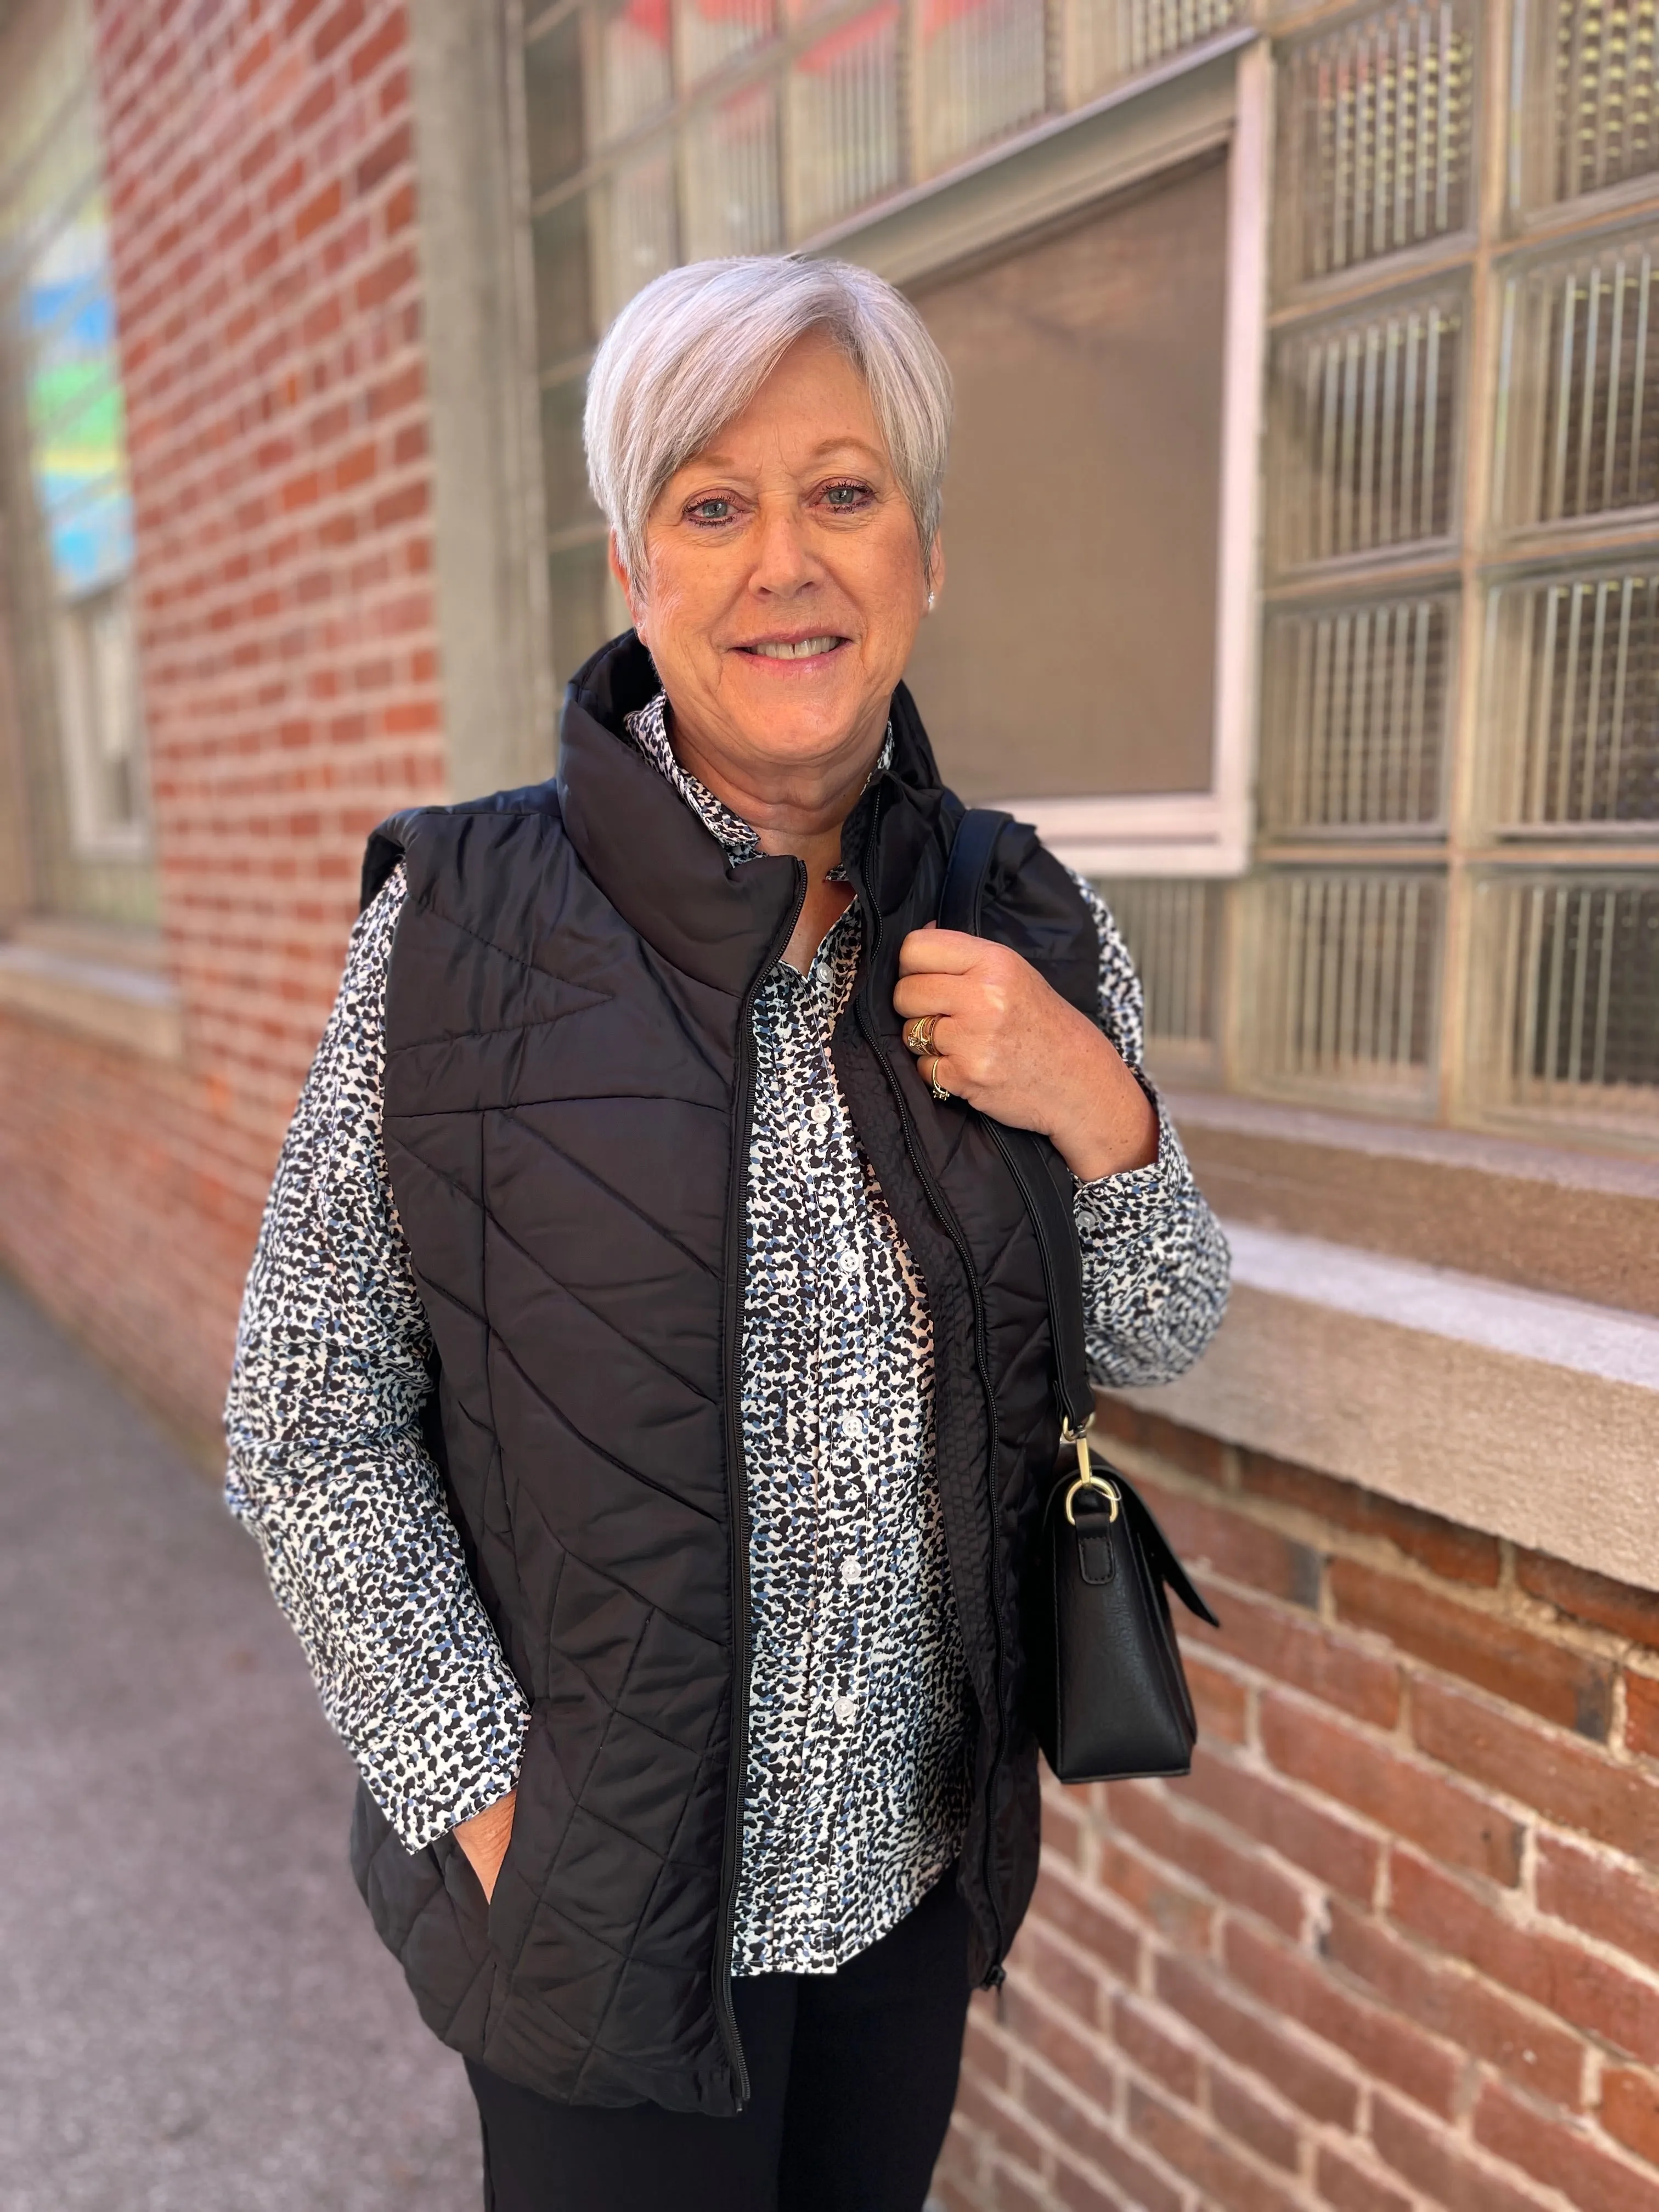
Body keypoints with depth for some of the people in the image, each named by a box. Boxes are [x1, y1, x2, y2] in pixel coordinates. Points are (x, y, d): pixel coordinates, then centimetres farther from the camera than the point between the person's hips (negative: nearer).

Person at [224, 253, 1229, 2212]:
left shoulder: (1023, 924, -5)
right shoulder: (460, 927, -16)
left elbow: (1156, 1342, 2)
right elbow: (310, 1426, -11)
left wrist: (1099, 1110, -17)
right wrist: (492, 1805, -13)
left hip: (921, 1856, 4)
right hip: (606, 1887, -3)